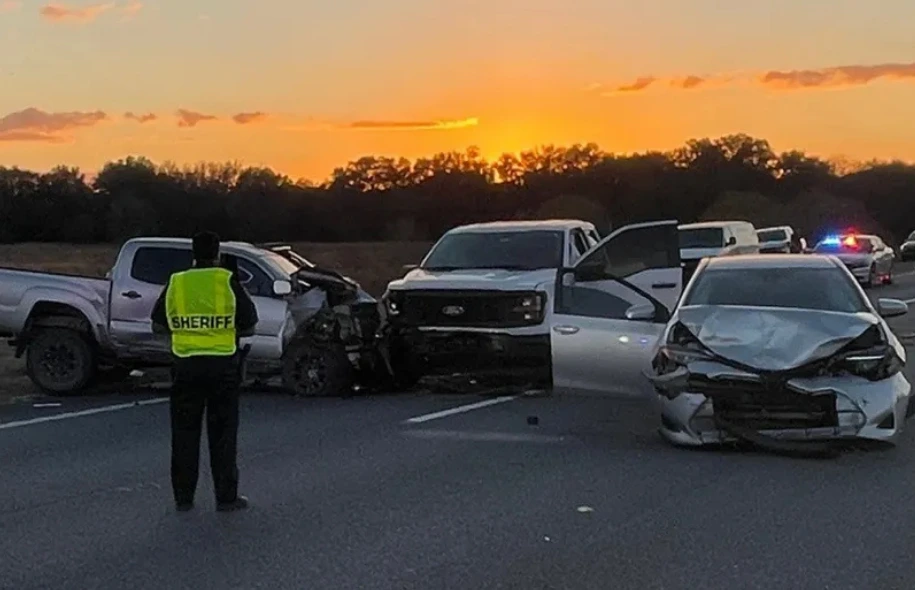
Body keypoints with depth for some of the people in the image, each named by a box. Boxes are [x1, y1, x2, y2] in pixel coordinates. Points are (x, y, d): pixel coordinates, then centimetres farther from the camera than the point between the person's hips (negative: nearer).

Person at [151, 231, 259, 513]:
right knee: (222, 433, 5)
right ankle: (226, 497, 7)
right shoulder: (228, 281, -4)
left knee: (184, 433, 10)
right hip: (222, 365, -2)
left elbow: (158, 325, 9)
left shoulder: (175, 283, 3)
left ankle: (183, 497, 12)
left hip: (186, 365, 2)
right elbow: (248, 327, -2)